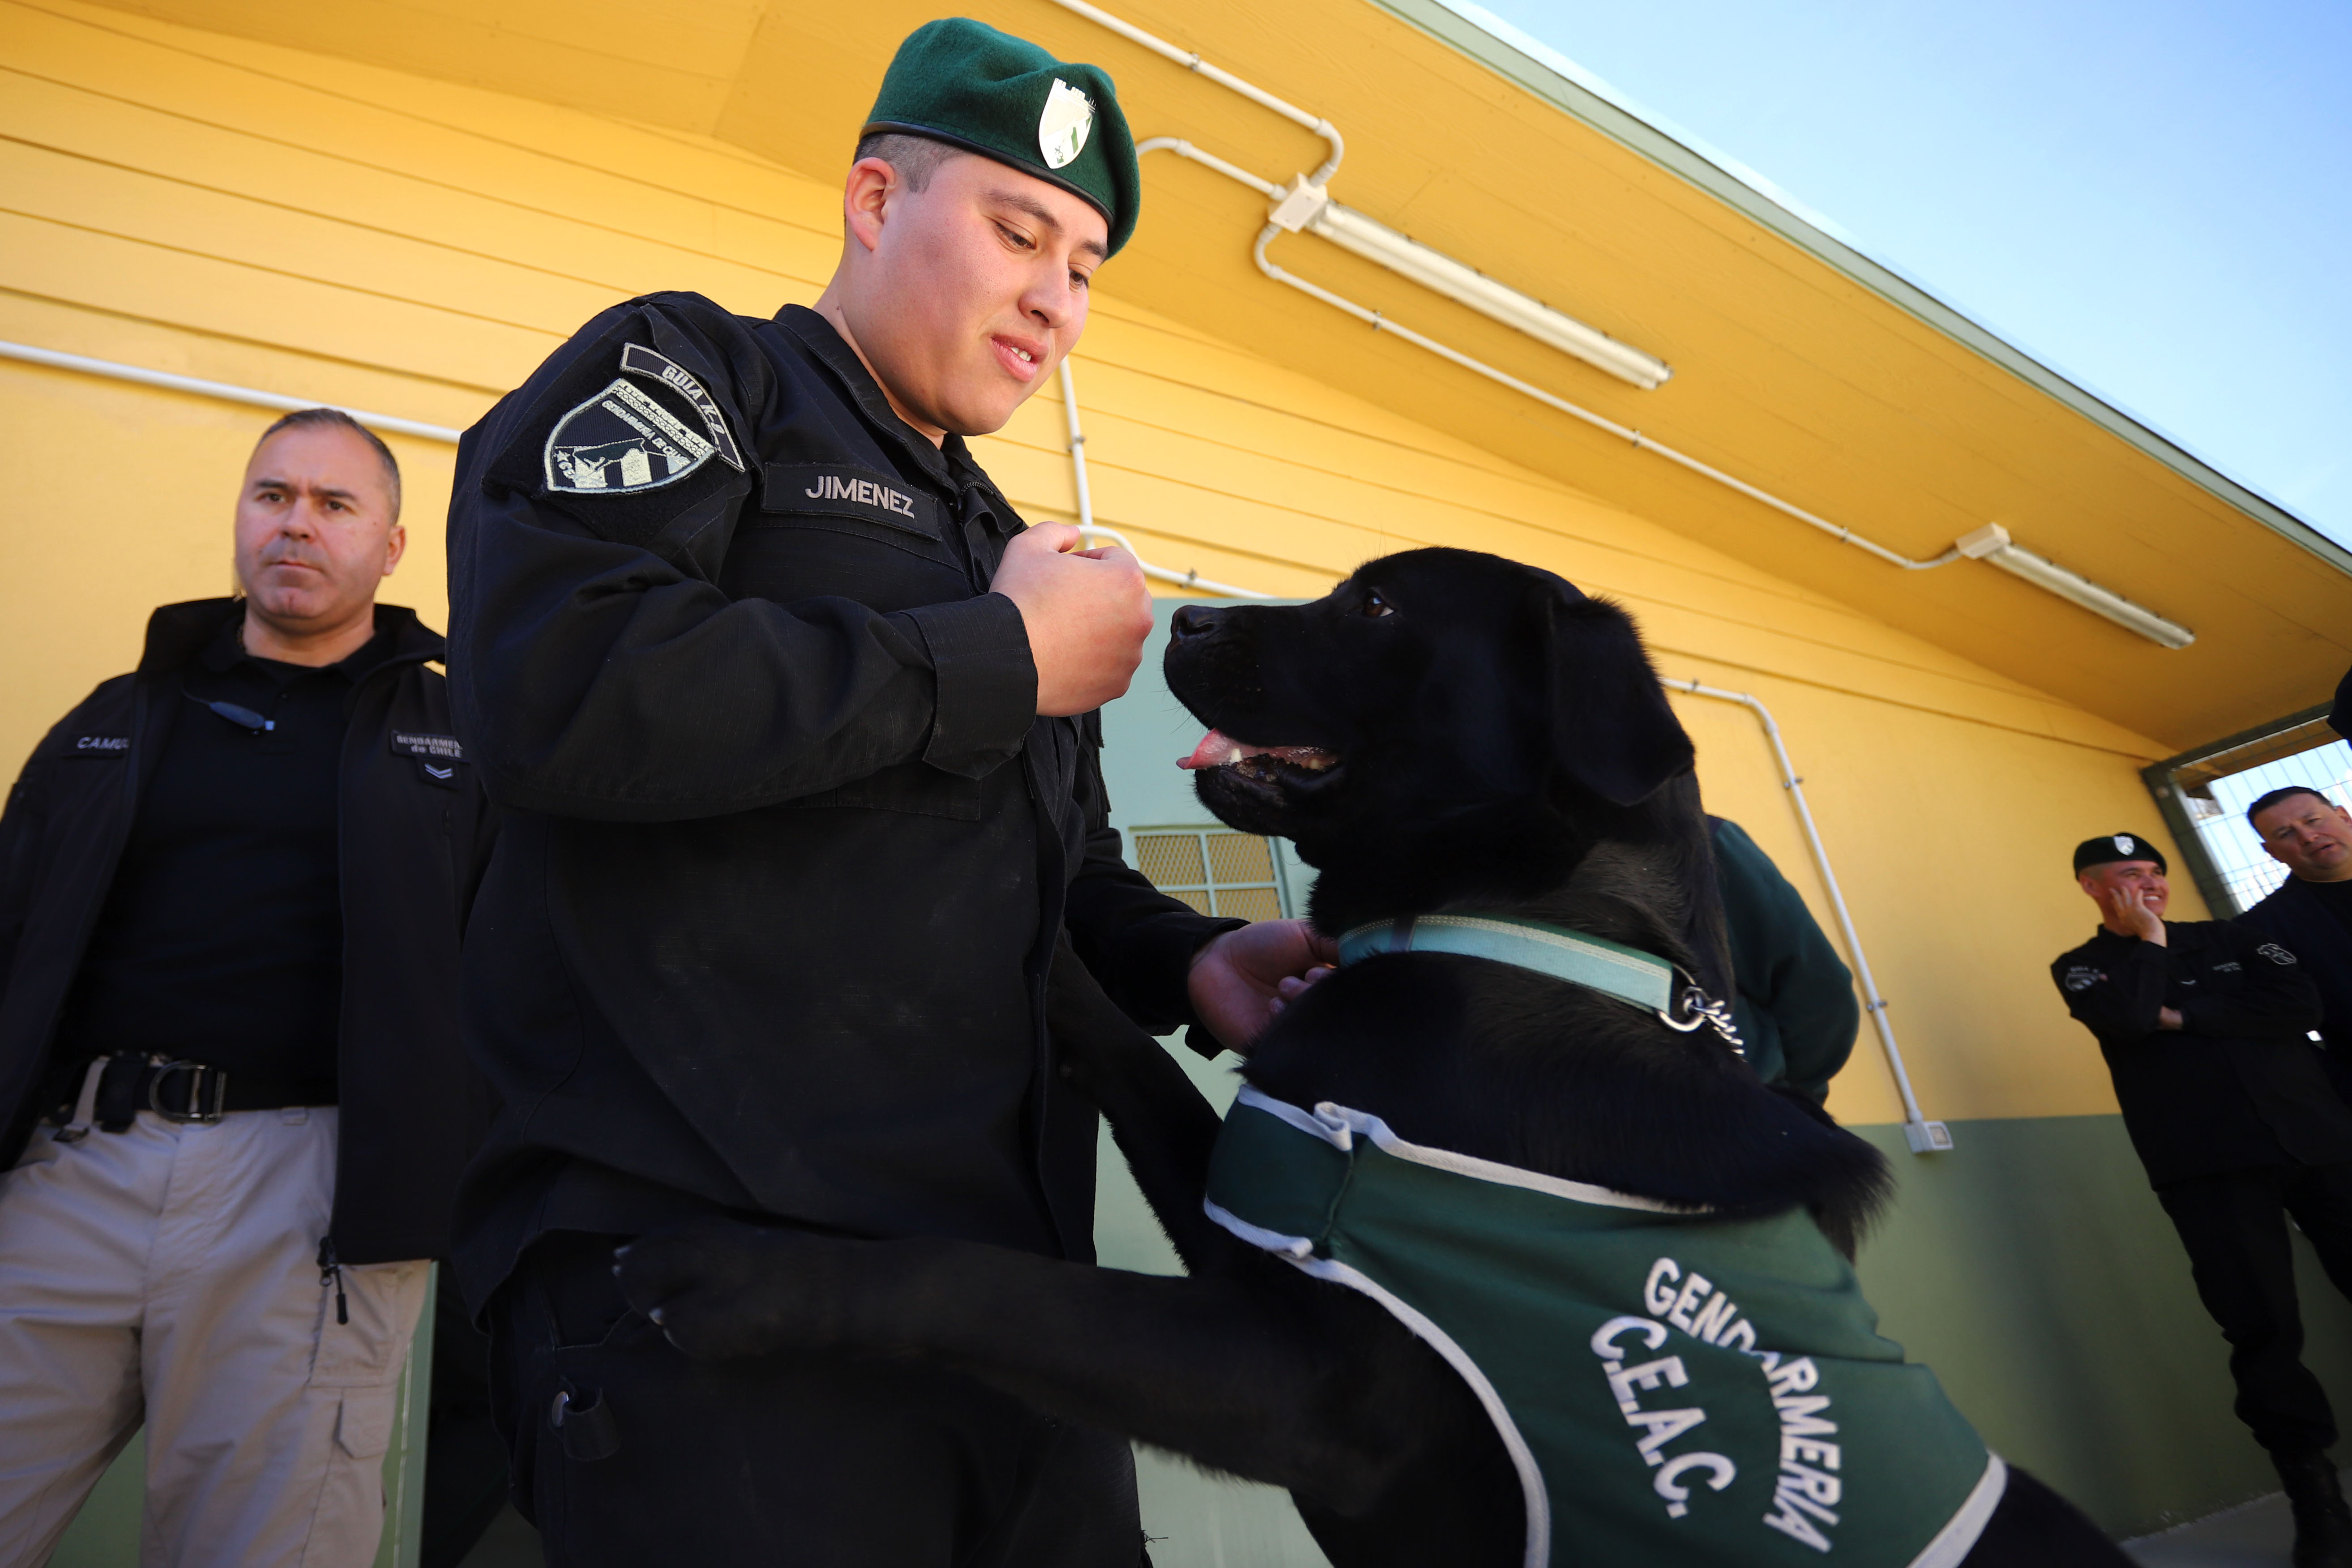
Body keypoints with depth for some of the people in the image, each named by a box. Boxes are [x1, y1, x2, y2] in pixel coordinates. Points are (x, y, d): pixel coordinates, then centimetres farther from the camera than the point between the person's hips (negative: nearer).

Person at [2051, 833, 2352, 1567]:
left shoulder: (2234, 939, 15)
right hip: (2209, 1165, -2)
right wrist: (2149, 939, -2)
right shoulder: (2082, 966, 8)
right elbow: (2128, 1018, -14)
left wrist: (2183, 1017, -7)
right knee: (2264, 1329, -3)